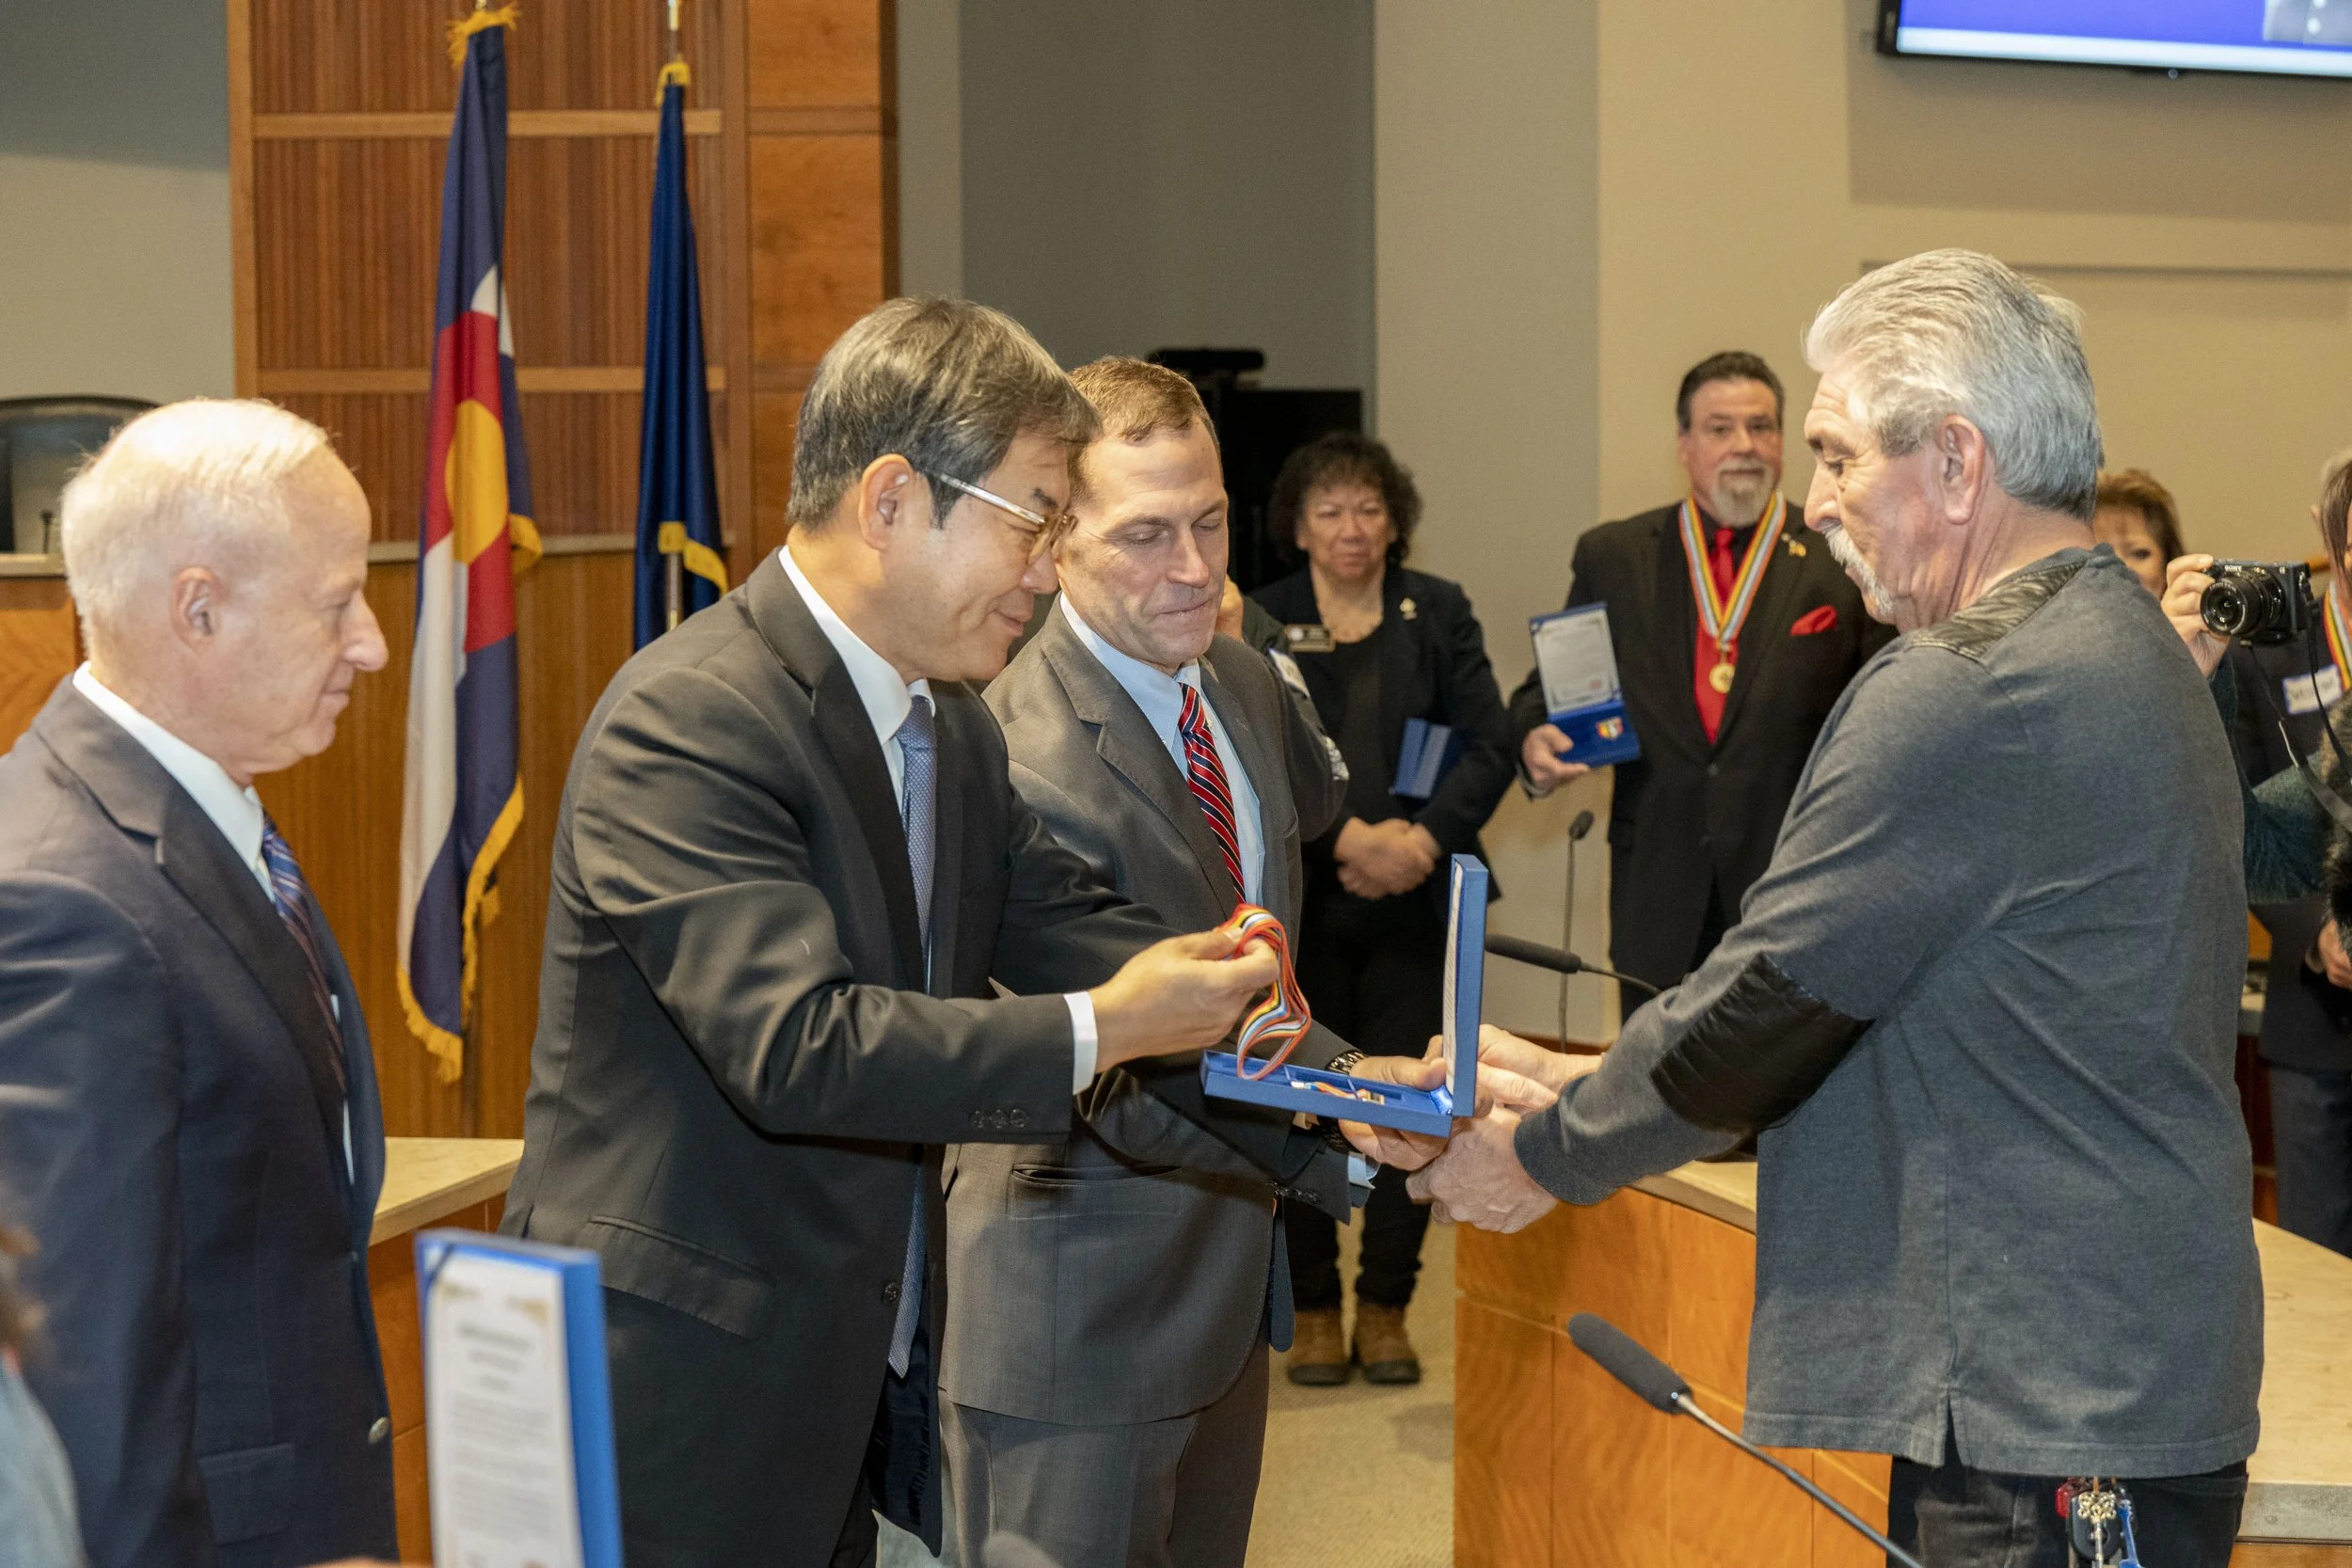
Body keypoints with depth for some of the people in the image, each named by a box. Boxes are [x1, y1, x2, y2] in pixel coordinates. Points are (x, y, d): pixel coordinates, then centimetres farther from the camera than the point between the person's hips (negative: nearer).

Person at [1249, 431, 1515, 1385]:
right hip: (1299, 903, -1)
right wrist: (1347, 839, -18)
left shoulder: (1439, 612, 8)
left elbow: (1488, 749, 1)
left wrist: (1421, 840, -14)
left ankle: (1386, 1308, 14)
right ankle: (1313, 1309, 15)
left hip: (1414, 903, 1)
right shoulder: (1261, 623, 2)